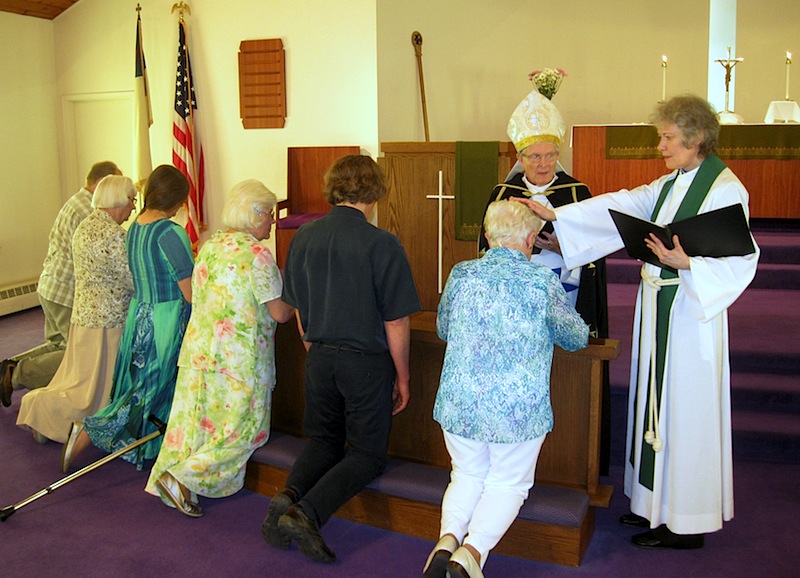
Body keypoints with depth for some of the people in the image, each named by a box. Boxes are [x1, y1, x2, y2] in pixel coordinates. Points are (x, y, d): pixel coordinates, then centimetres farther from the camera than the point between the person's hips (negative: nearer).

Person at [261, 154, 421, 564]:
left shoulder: (303, 237, 0)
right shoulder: (381, 244, -16)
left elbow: (299, 310, 8)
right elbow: (396, 321, -13)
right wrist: (402, 377, 0)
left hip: (320, 357, 5)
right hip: (367, 362, -5)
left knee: (323, 440, 22)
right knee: (367, 453, 10)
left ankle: (290, 493, -3)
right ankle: (308, 513, -9)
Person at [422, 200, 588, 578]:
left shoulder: (461, 274, 1)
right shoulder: (543, 281, -6)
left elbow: (443, 329, 18)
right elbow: (577, 338, 9)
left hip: (460, 403, 3)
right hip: (518, 409, -2)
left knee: (468, 475, 22)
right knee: (507, 483, 17)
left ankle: (448, 539, -3)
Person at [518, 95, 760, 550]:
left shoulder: (726, 189, -12)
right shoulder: (669, 184, 13)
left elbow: (740, 261, -15)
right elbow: (621, 206, 6)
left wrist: (686, 262, -30)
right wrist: (554, 215, -2)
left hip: (690, 312, -8)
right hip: (657, 306, 8)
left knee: (685, 410, 0)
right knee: (656, 403, 14)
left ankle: (686, 521, 14)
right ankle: (658, 503, 29)